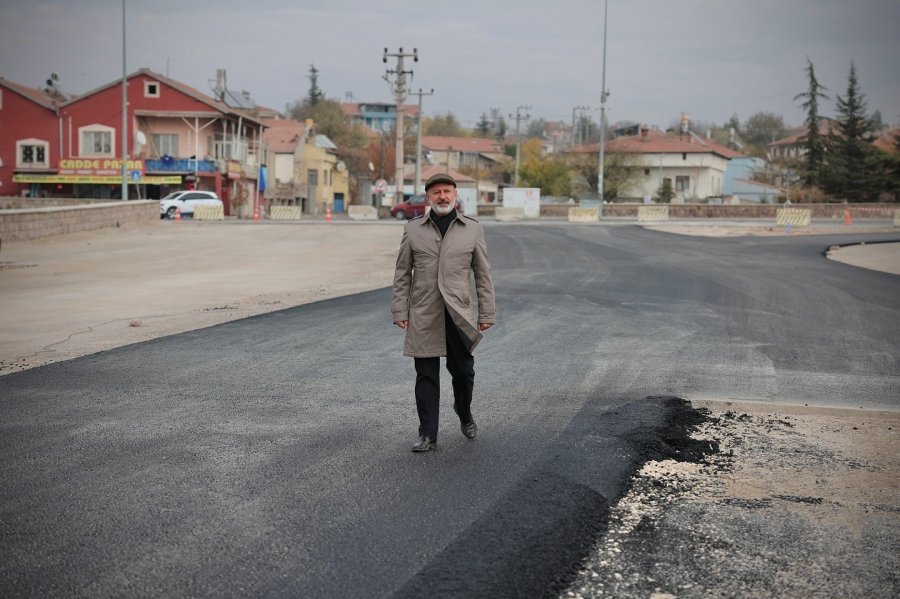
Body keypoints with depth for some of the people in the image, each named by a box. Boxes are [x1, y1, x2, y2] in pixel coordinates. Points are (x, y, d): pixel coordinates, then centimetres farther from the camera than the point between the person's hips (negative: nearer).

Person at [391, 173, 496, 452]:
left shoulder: (473, 229, 5)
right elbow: (402, 274, 8)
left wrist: (487, 313, 3)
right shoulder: (413, 229, 6)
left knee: (463, 371, 8)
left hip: (459, 315, 0)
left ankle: (464, 414, 37)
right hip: (423, 316, 0)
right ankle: (427, 435, 10)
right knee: (426, 375, 2)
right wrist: (400, 311, 1)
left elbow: (483, 274, 6)